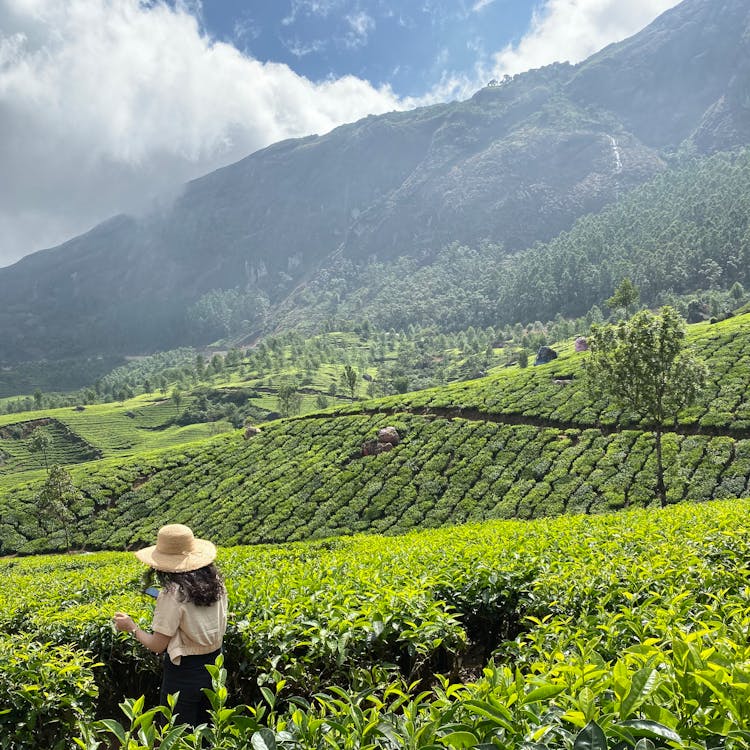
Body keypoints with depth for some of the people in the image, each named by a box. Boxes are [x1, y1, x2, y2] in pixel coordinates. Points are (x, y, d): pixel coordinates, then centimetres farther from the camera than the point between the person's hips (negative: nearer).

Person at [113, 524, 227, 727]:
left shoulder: (173, 594, -23)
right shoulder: (216, 583, -3)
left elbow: (157, 646, -17)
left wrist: (131, 627, 0)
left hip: (183, 673, -7)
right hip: (214, 666, 7)